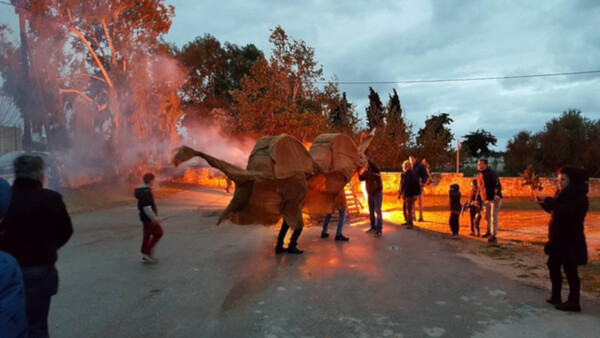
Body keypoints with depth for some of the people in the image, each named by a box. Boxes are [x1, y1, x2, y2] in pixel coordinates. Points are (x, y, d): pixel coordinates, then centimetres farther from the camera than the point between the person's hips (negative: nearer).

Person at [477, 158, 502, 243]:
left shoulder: (490, 173, -16)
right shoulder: (479, 175, 10)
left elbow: (497, 184, -25)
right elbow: (479, 188, 20)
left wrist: (497, 195, -39)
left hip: (494, 199, -8)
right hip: (486, 200, 8)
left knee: (493, 217, -9)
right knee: (487, 217, 19)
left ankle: (493, 236, -4)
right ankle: (489, 231, 39)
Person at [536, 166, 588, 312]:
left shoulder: (578, 196, -17)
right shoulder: (563, 193, 11)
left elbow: (566, 211, -33)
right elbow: (554, 210, 17)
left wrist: (548, 200, -30)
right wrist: (544, 203, 0)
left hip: (570, 241, -9)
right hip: (558, 238, 9)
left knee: (570, 270, -2)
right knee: (553, 266, 15)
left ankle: (573, 303, 8)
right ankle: (556, 296, 27)